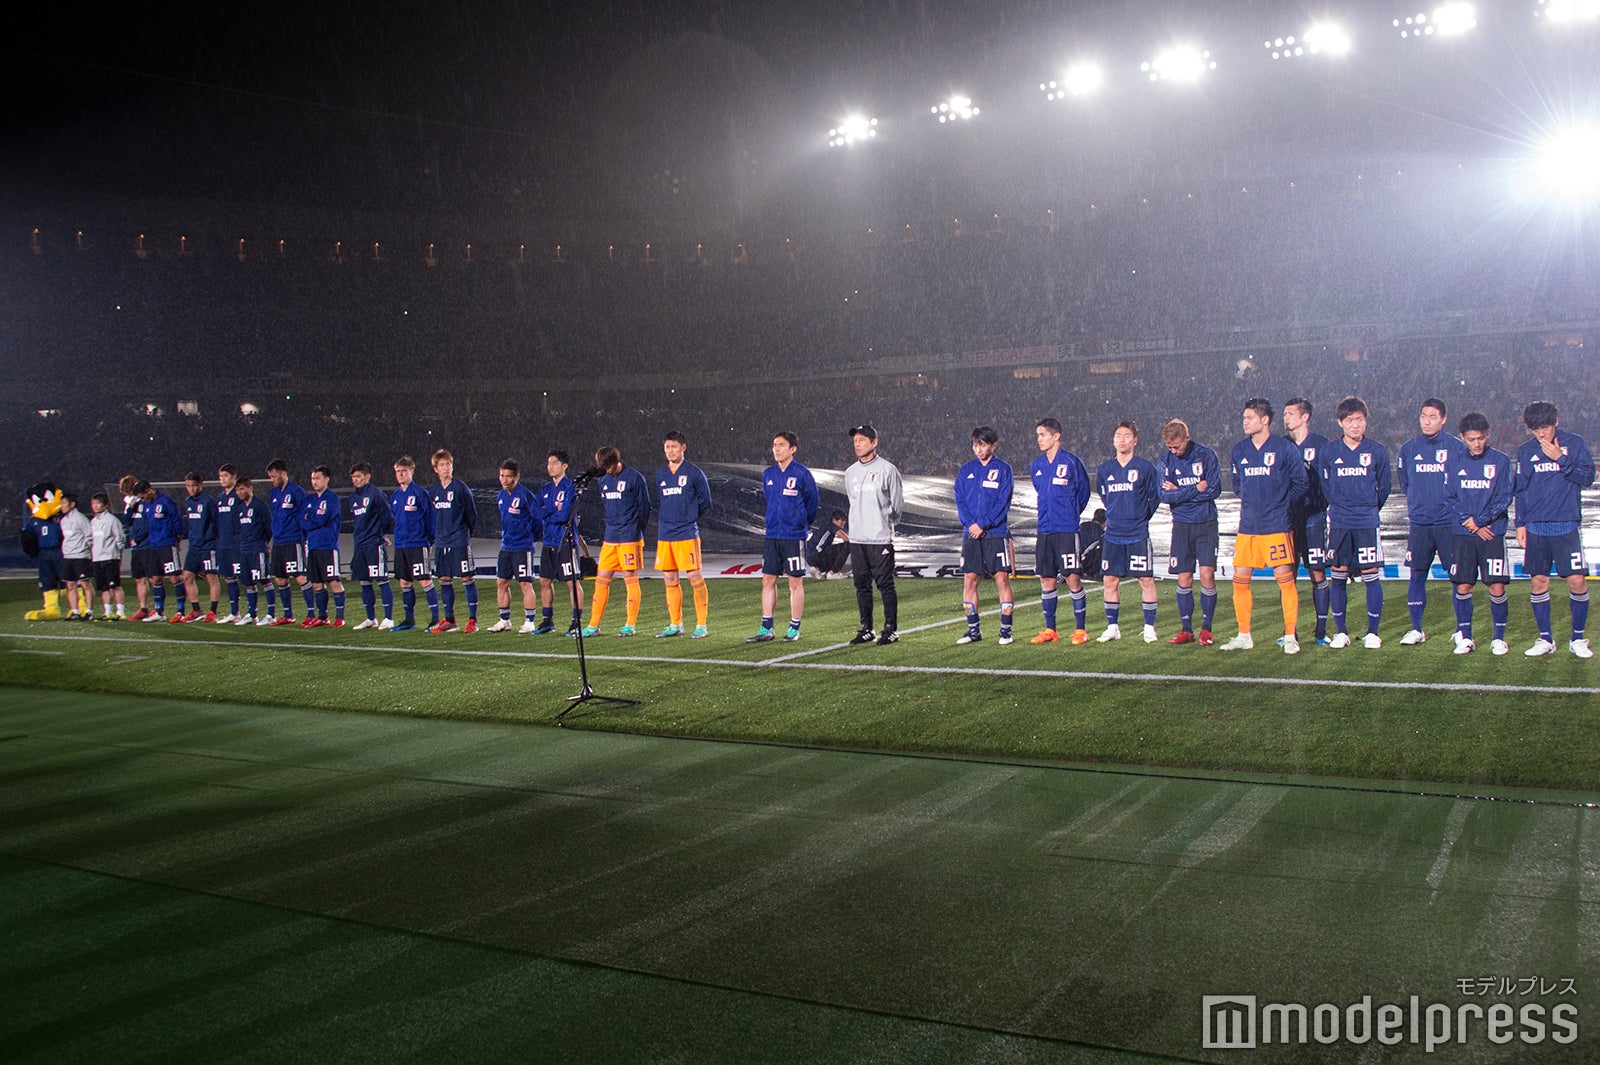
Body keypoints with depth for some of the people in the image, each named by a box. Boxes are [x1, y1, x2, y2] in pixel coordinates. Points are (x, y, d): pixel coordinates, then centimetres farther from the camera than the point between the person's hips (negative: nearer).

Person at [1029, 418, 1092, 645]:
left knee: (1073, 579, -5)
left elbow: (1083, 493, 5)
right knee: (1046, 580, 7)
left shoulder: (1072, 462, -6)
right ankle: (1049, 630, 15)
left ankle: (1080, 630, 4)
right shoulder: (1036, 466, 10)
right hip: (1044, 530, 5)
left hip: (1068, 530, -5)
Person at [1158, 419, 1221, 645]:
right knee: (1184, 578, 2)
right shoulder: (1166, 460, 2)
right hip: (1181, 524, 2)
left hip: (1206, 523, -2)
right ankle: (1186, 629, 12)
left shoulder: (1206, 455, -5)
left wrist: (1179, 492, -9)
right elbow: (1165, 495, -7)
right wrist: (1196, 489, -13)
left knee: (1207, 573, -8)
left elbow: (1214, 490, -11)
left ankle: (1206, 629, 3)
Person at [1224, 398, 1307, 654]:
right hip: (1247, 527, 5)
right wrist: (1252, 503, 13)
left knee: (1285, 580, -3)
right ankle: (1244, 636, 14)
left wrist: (1280, 503, 2)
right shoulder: (1239, 451, 8)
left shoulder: (1285, 449, -5)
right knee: (1240, 581, 4)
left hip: (1276, 527, -5)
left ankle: (1290, 637, 6)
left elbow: (1300, 483, 1)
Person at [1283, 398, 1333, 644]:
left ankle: (1321, 629, 8)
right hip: (1287, 519, 3)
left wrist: (1325, 505, -7)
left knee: (1318, 574, 0)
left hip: (1314, 519, -3)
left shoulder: (1321, 444, 0)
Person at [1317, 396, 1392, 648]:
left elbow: (1384, 487, 12)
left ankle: (1373, 632, 8)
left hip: (1367, 523, -1)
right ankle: (1341, 631, 12)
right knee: (1338, 577, 3)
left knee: (1371, 576, -1)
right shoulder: (1328, 452, 3)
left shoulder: (1378, 452, 1)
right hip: (1339, 523, 1)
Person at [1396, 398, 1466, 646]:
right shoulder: (1408, 449, 7)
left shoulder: (1457, 447, -1)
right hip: (1419, 523, 3)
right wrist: (1417, 505, 12)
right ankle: (1416, 629, 14)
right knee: (1417, 576, 5)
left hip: (1450, 523, -2)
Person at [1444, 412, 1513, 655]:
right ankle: (1464, 637, 12)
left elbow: (1504, 499, -3)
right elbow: (1449, 498, 4)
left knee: (1497, 587, -4)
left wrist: (1479, 521, -10)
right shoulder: (1455, 462, 6)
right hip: (1462, 535, 2)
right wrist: (1468, 522, -9)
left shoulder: (1501, 461, 1)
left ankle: (1499, 637, 9)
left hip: (1493, 533, -2)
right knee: (1462, 586, 2)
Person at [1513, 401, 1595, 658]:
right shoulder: (1525, 451, 8)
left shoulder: (1574, 443, 2)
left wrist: (1561, 459, -14)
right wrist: (1520, 523, 8)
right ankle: (1545, 639, 14)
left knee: (1577, 581, -6)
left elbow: (1588, 477, -5)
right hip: (1535, 528, 2)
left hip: (1566, 526, -2)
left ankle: (1578, 639, 9)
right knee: (1538, 582, 3)